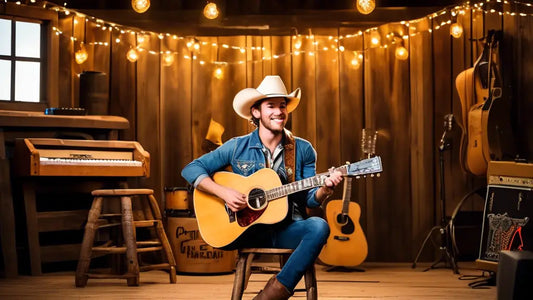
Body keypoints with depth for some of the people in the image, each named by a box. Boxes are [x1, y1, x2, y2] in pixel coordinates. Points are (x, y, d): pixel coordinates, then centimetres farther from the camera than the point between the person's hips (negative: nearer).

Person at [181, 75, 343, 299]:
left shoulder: (303, 149, 6)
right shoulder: (237, 147, 3)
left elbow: (310, 199, 6)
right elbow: (190, 170, 1)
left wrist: (324, 189, -18)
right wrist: (224, 192, -15)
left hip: (288, 230, 1)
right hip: (246, 231, -1)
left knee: (319, 227, -32)